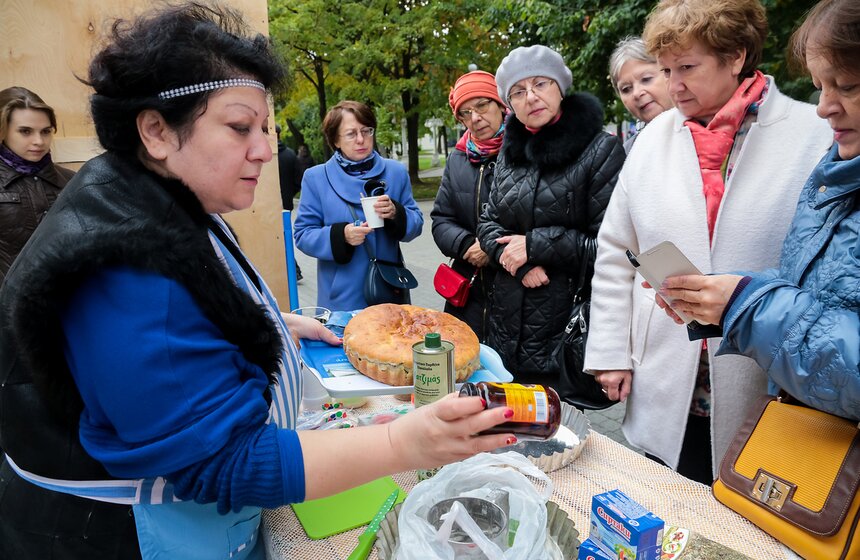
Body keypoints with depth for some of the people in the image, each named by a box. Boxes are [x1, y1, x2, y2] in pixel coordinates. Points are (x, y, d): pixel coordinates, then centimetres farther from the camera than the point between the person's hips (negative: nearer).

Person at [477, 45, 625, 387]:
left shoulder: (601, 150, -9)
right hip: (509, 319, 6)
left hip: (568, 320, -5)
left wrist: (535, 245, -14)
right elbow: (488, 223, 10)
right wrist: (518, 261, -10)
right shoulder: (510, 150, 10)